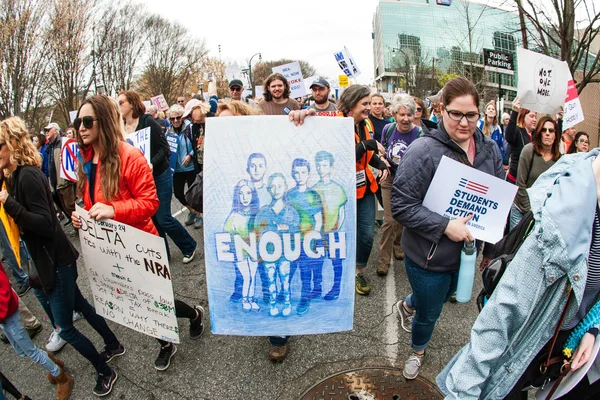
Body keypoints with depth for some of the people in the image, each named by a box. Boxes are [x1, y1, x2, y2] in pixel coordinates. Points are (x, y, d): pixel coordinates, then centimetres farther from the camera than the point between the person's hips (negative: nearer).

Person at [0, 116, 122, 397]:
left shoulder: (27, 176, -21)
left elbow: (45, 225, -25)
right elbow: (27, 219, 13)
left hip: (55, 262, -10)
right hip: (45, 261, 10)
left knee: (65, 328, 3)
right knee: (80, 307, 24)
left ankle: (105, 372, 21)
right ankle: (113, 345, 43)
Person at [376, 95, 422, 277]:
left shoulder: (419, 134, -19)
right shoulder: (388, 129, -8)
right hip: (390, 178, 1)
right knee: (389, 220, -3)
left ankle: (397, 244, 45)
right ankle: (384, 258, 9)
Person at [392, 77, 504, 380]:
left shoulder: (489, 149, -3)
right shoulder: (424, 150, -24)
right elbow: (401, 205, -25)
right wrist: (445, 226, -29)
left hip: (467, 251, 6)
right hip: (429, 255, -6)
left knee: (444, 295, 31)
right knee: (430, 312, 16)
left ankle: (408, 306, 65)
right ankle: (418, 350, 51)